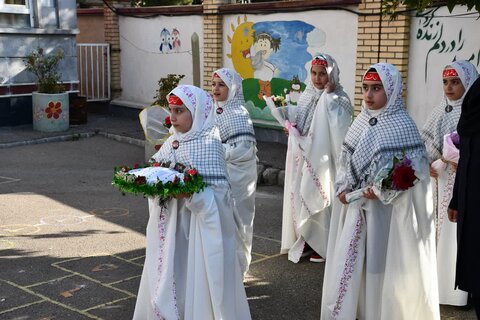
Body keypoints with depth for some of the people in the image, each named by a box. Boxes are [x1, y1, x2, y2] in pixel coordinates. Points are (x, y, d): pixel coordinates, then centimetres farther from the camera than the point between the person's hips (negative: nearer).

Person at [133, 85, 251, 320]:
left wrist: (187, 193, -31)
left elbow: (216, 194, -18)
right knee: (167, 278, 14)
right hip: (171, 223, 7)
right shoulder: (173, 142, 7)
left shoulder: (209, 143, -14)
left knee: (198, 281, 2)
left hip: (200, 225, -7)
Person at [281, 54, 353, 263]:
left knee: (319, 197, -2)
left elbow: (338, 126, -27)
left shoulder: (337, 99, -10)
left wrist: (329, 96, -22)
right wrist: (292, 128, -1)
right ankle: (306, 240, 23)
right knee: (301, 195, 10)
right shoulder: (307, 95, 10)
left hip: (322, 158, -7)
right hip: (302, 156, 7)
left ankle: (324, 245, 11)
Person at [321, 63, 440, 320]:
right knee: (348, 264, 9)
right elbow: (346, 158, 11)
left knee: (381, 267, 4)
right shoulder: (362, 121, 7)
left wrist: (378, 193, -18)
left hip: (384, 211, -6)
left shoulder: (403, 126, -11)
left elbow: (412, 172, -15)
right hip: (355, 206, 6)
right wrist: (342, 189, -2)